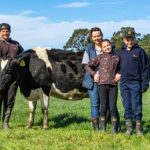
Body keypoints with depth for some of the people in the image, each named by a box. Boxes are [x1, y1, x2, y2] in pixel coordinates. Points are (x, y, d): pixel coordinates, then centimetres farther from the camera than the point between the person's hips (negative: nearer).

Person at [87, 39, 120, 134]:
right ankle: (103, 129, 12)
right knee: (104, 107, 4)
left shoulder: (116, 57, 9)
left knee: (113, 107, -1)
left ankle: (115, 129, 8)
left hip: (113, 85, 1)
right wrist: (94, 74, 0)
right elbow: (89, 66, 10)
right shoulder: (100, 57, 6)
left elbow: (119, 69, 23)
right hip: (103, 84, -1)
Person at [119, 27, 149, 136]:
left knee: (136, 107, -3)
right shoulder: (121, 52, 11)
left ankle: (139, 128, 7)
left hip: (136, 83, -4)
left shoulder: (140, 51, -2)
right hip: (124, 83, 4)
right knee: (127, 107, 8)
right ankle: (128, 127, 15)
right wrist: (118, 76, 3)